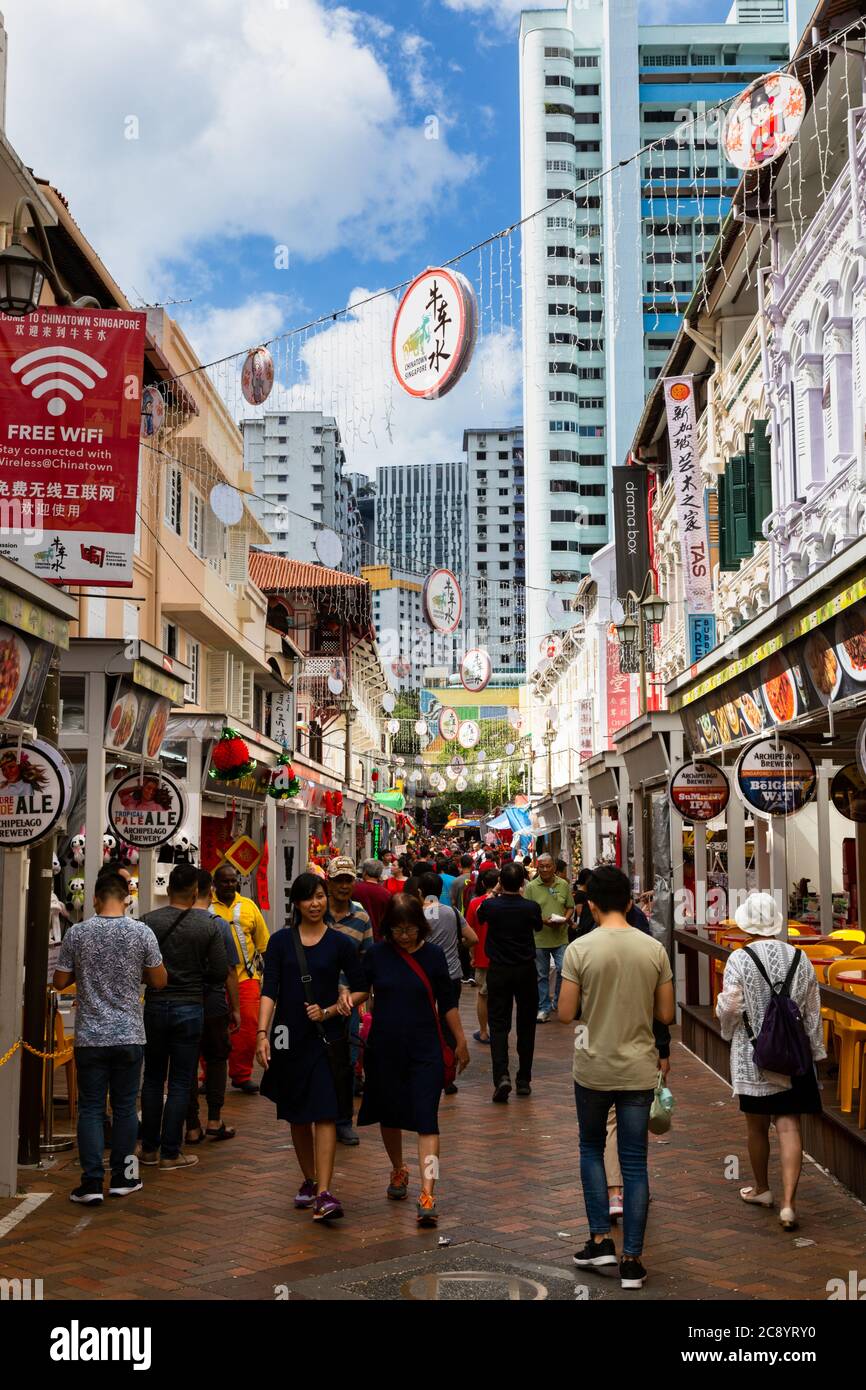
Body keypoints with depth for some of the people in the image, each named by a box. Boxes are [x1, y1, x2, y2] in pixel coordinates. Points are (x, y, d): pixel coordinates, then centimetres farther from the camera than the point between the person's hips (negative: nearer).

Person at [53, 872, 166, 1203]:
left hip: (90, 1037, 0)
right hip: (129, 1036, 0)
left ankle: (92, 1183, 3)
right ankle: (122, 1178, 19)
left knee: (91, 1109, 6)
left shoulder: (77, 933, -5)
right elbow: (159, 981, 0)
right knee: (124, 1107, 11)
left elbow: (60, 981, 1)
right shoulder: (142, 932, -6)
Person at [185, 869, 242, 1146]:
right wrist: (235, 1008, 2)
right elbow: (230, 971, -6)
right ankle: (214, 1120, 10)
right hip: (214, 1003, -1)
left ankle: (192, 1127, 11)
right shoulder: (219, 924, -9)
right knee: (216, 1059, 15)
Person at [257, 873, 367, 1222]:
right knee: (297, 1116, 12)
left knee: (325, 1114, -10)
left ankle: (324, 1193, -14)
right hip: (290, 1036, 2)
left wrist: (330, 1010, -9)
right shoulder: (280, 941, 2)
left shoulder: (340, 943, 0)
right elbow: (269, 990, -4)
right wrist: (263, 1033, -14)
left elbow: (361, 989, 5)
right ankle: (309, 1181, 28)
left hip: (327, 1037, -2)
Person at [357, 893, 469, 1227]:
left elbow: (446, 1002, 5)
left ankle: (427, 1194, -12)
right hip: (384, 1048, 2)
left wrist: (461, 1041, 7)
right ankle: (398, 1171, 42)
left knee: (426, 1120, -10)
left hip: (425, 1050, -2)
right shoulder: (377, 954, -3)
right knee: (389, 1114, 17)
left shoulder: (433, 955, -3)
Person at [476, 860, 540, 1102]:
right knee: (526, 1025, 12)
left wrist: (495, 893, 24)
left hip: (498, 971, -1)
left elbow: (480, 918, 15)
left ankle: (501, 1075, -19)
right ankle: (524, 1079, 17)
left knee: (498, 1024, 1)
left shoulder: (490, 906, -10)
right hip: (526, 970, 1)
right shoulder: (531, 908, -9)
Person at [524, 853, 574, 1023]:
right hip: (539, 938, -1)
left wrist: (565, 919, -10)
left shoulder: (563, 885, 4)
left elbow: (570, 907, 10)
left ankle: (558, 1003, 17)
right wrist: (543, 921, -19)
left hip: (561, 937, 1)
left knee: (564, 970, -4)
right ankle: (544, 1008, 19)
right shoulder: (531, 887, -4)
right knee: (542, 975, 8)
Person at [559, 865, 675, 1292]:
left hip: (593, 1068, -1)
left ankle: (600, 1240, 17)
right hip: (638, 1069, 1)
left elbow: (566, 1014, -9)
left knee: (592, 1148, 20)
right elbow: (665, 1014, 1)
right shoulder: (654, 949, -5)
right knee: (635, 1163, 8)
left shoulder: (580, 949, -12)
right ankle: (631, 1260, 11)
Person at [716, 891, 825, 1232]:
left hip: (753, 1057, -2)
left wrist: (728, 1031, 15)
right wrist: (814, 1051, 16)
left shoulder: (739, 960, -13)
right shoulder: (799, 958, -2)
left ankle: (761, 1189, 33)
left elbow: (729, 1009, -8)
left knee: (757, 1127, 15)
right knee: (789, 1126, 3)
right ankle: (788, 1202, -5)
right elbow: (813, 1012, 5)